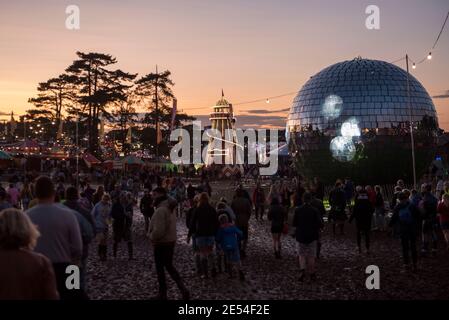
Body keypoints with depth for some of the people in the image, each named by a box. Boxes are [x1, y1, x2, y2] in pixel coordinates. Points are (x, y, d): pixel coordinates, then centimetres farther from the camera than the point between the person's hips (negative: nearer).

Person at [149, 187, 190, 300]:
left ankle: (163, 294, 20)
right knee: (169, 267, 19)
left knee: (160, 269, 8)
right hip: (171, 241, 9)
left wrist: (151, 237, -10)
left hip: (161, 244, -9)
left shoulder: (160, 210, -24)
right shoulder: (170, 209, 8)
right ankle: (183, 290, 12)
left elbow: (158, 231, -30)